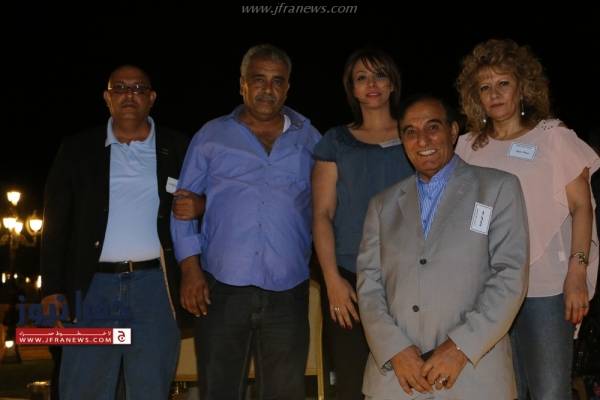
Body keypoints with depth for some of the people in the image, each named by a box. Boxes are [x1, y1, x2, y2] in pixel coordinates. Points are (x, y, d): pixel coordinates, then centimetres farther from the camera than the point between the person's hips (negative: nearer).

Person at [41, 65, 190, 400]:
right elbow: (56, 224, 7)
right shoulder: (77, 150, 8)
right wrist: (52, 288, 0)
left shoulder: (177, 149, 7)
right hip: (93, 287, 0)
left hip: (155, 287, 0)